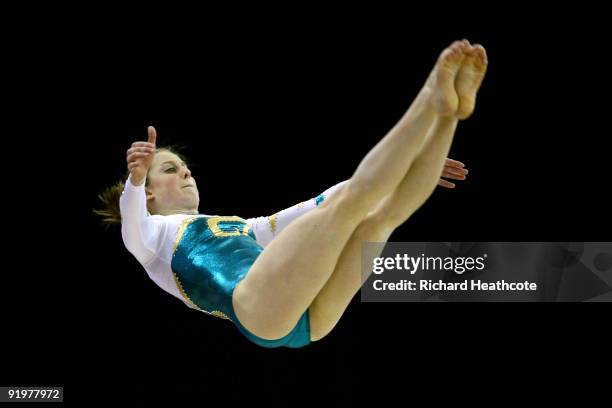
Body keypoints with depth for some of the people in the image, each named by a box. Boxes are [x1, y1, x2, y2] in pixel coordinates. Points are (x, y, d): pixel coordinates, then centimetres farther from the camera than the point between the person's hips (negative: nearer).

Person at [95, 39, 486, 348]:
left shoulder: (239, 225, 40)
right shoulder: (154, 232, 23)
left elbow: (311, 208, 36)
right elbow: (132, 231, -3)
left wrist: (403, 165, 30)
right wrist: (135, 178, -28)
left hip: (308, 317, 7)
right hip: (258, 308, -6)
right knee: (349, 201, -21)